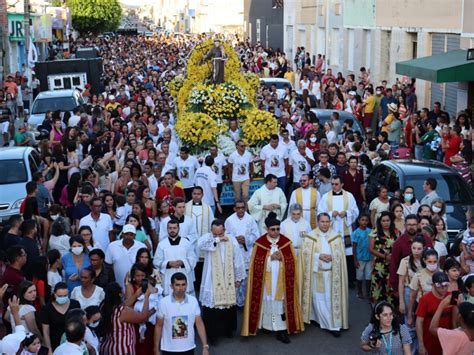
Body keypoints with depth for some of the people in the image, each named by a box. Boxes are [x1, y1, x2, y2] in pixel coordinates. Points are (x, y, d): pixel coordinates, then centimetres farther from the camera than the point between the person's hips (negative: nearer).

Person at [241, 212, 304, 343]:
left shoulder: (286, 241, 0)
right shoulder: (260, 242, -5)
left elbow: (292, 261, -1)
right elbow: (256, 262, -7)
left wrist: (281, 257, -18)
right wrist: (270, 257, -19)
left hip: (281, 280, 1)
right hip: (266, 280, -1)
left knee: (281, 303, -1)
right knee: (267, 302, 7)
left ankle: (281, 330, 1)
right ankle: (266, 324, 24)